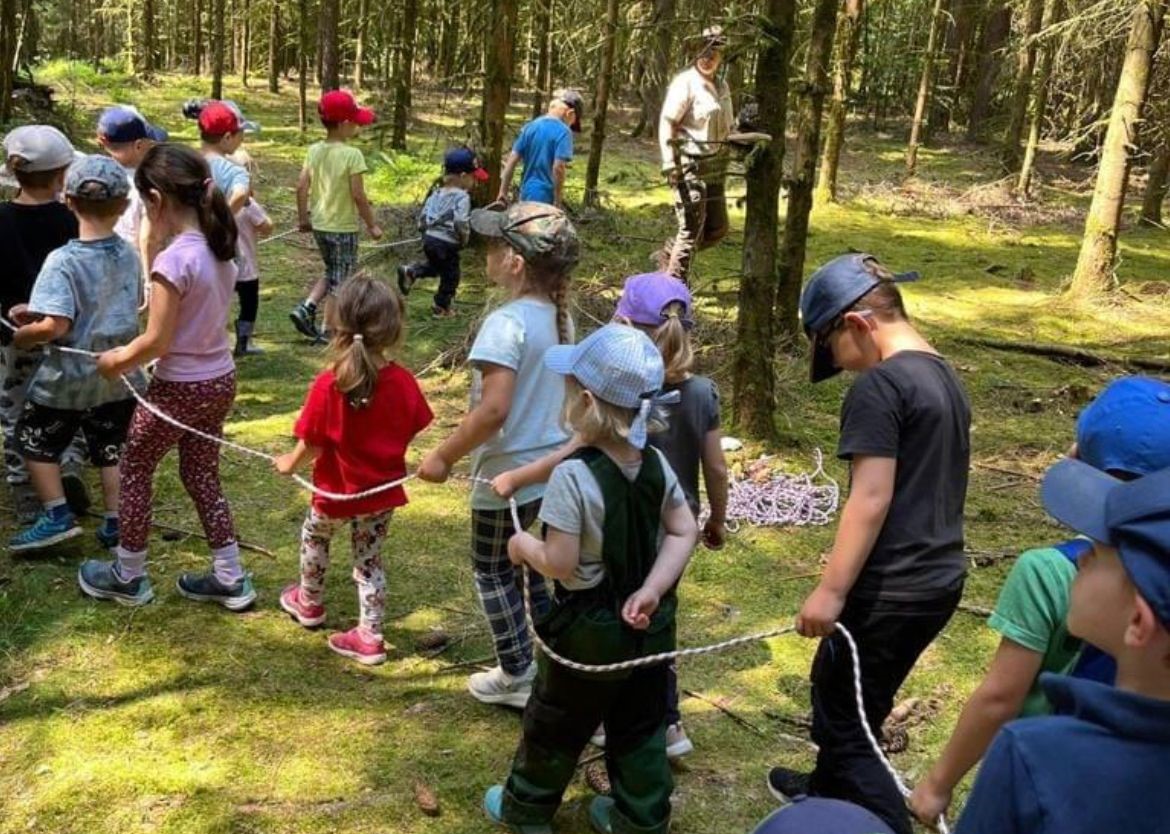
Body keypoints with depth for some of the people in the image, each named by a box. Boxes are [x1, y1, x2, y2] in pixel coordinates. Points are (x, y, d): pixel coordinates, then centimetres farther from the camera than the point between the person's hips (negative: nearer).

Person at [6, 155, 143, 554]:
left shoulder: (63, 260, -22)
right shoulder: (128, 255, -4)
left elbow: (55, 326, -29)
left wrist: (21, 337, -8)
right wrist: (37, 310, 7)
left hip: (69, 375, -5)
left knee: (35, 440, 17)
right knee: (111, 447, 17)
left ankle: (58, 515, 13)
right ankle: (115, 523, 19)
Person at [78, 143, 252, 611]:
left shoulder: (173, 260, -23)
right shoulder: (220, 250, 2)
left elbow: (157, 342, -22)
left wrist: (116, 361, -3)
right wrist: (132, 352, 12)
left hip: (180, 389, -7)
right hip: (220, 380, 7)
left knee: (135, 469, 14)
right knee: (201, 476, 20)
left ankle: (129, 577, 27)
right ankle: (230, 579, 24)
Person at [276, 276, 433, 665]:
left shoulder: (327, 387, -25)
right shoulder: (403, 381, -15)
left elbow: (312, 445, -16)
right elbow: (411, 430, -2)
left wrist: (290, 463, 5)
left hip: (338, 490, -2)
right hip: (384, 490, 2)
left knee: (314, 536, 27)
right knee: (369, 560, 17)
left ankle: (309, 602, 47)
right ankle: (370, 637, 19)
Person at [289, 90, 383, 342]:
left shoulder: (314, 151, 0)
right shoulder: (352, 154, -17)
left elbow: (301, 188, 2)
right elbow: (358, 196, -17)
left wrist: (303, 218, 14)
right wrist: (372, 225, -7)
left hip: (319, 225, 6)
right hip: (343, 227, -6)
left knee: (331, 273, 24)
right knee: (341, 281, 7)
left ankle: (305, 309, 10)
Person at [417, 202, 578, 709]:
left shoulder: (507, 323, -25)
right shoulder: (559, 317, 1)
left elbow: (494, 409, -30)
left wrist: (444, 457, -19)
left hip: (507, 474, -8)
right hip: (550, 465, 8)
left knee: (492, 573, 13)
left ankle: (517, 678, 23)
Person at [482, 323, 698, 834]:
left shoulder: (573, 476, -27)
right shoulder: (658, 465, -6)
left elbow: (559, 564, -25)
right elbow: (684, 533, -4)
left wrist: (522, 545, -7)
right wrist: (650, 590, -9)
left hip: (589, 630, -5)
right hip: (648, 624, 5)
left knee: (555, 725, 17)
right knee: (641, 728, 19)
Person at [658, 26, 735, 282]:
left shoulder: (721, 86, 13)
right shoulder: (685, 82, -10)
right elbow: (666, 123, -14)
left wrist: (725, 161, 19)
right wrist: (669, 165, -20)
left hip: (714, 169, 8)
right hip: (690, 167, -8)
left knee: (717, 229, 13)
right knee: (691, 230, -5)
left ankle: (668, 257, 29)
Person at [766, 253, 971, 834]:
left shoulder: (878, 386, -17)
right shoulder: (946, 378, 11)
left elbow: (871, 498, -22)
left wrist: (830, 590, -19)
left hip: (892, 590, -10)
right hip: (939, 578, 10)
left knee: (844, 715, 3)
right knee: (842, 690, 26)